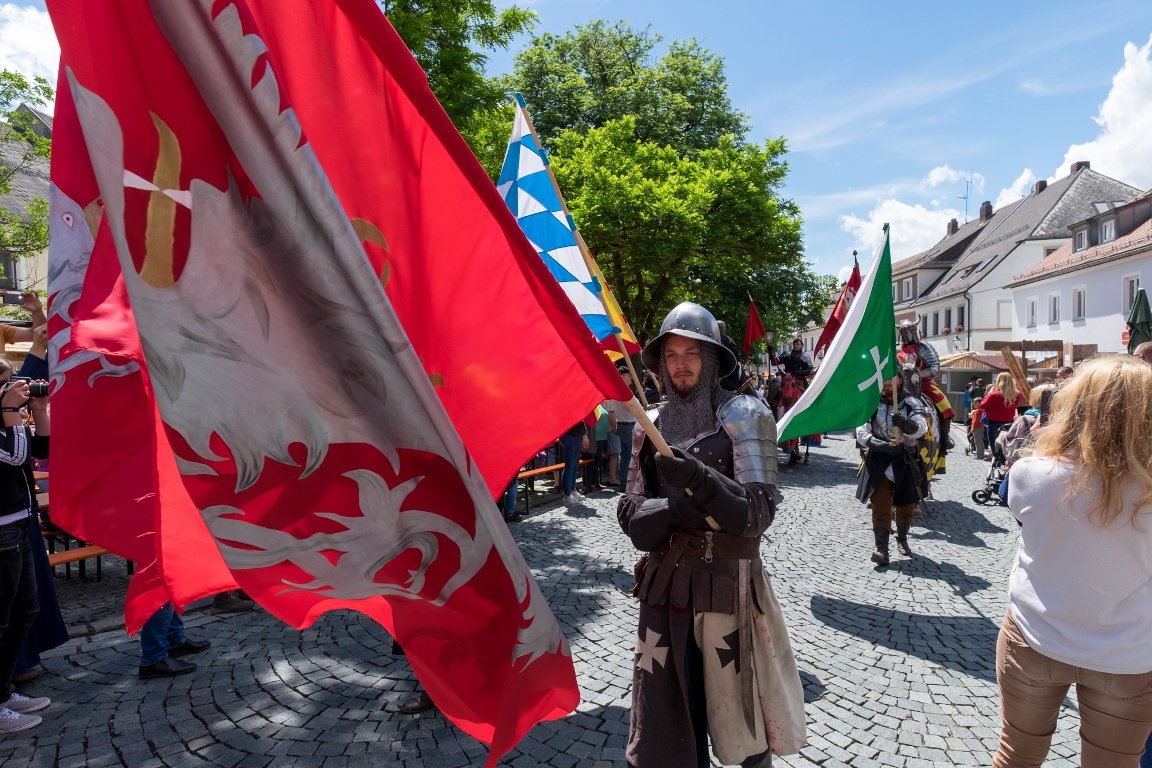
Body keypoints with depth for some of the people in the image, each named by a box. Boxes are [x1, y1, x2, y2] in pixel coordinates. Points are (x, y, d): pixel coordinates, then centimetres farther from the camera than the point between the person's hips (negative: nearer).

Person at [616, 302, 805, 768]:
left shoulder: (744, 416, -6)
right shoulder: (651, 426, 6)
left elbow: (758, 512, -13)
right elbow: (629, 511, 4)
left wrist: (700, 480, -29)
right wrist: (675, 509, -14)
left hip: (727, 584, -3)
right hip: (664, 584, 4)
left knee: (740, 712, 13)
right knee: (667, 718, 13)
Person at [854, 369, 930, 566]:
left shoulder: (912, 403, -2)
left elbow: (921, 428, -18)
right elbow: (861, 431, -9)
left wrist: (905, 423, -40)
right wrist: (880, 445, -25)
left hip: (906, 461, 1)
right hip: (879, 460, -1)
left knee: (906, 505, 13)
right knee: (880, 504, -10)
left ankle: (902, 539, 36)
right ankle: (881, 548, -9)